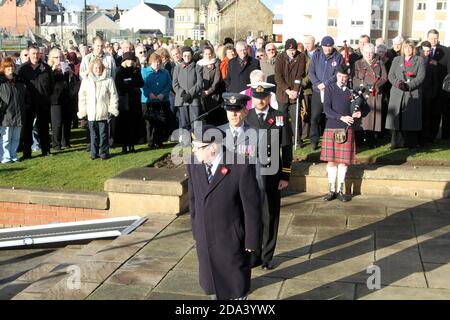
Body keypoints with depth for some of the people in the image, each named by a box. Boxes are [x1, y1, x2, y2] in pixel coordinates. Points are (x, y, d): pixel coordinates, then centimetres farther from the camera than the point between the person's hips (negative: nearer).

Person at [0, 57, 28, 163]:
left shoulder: (19, 81, 13)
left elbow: (26, 96, 21)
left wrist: (26, 106, 12)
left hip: (19, 115, 6)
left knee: (16, 138, 12)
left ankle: (13, 156, 22)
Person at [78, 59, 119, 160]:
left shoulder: (108, 80, 1)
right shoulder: (86, 81, 8)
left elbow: (113, 95, 3)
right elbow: (82, 96, 12)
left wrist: (113, 108, -2)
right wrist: (82, 110, 7)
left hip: (103, 113, -2)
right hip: (91, 113, 2)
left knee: (103, 134, 2)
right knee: (93, 134, 8)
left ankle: (104, 152, 11)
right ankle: (94, 153, 16)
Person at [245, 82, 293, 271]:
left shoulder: (280, 118, -1)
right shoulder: (245, 118, 2)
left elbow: (286, 149, 0)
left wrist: (285, 176, -3)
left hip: (271, 176, -1)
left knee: (270, 217, 8)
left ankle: (267, 256, 21)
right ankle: (253, 255, 20)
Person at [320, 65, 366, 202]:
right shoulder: (330, 89, 3)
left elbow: (359, 108, 13)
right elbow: (326, 109, -6)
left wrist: (358, 113, -11)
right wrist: (342, 117, -18)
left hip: (347, 129, 1)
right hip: (331, 128, -1)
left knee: (344, 160, 1)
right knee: (331, 160, 2)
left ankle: (340, 191, 11)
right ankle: (332, 190, 12)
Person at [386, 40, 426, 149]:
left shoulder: (419, 60, 10)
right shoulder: (396, 60, 19)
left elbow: (420, 77, -2)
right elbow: (391, 75, 9)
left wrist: (408, 85, -15)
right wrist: (398, 83, -11)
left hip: (413, 94, -2)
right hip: (397, 94, 2)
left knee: (411, 118, -4)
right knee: (397, 118, -3)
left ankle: (411, 143, 1)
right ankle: (397, 142, 1)